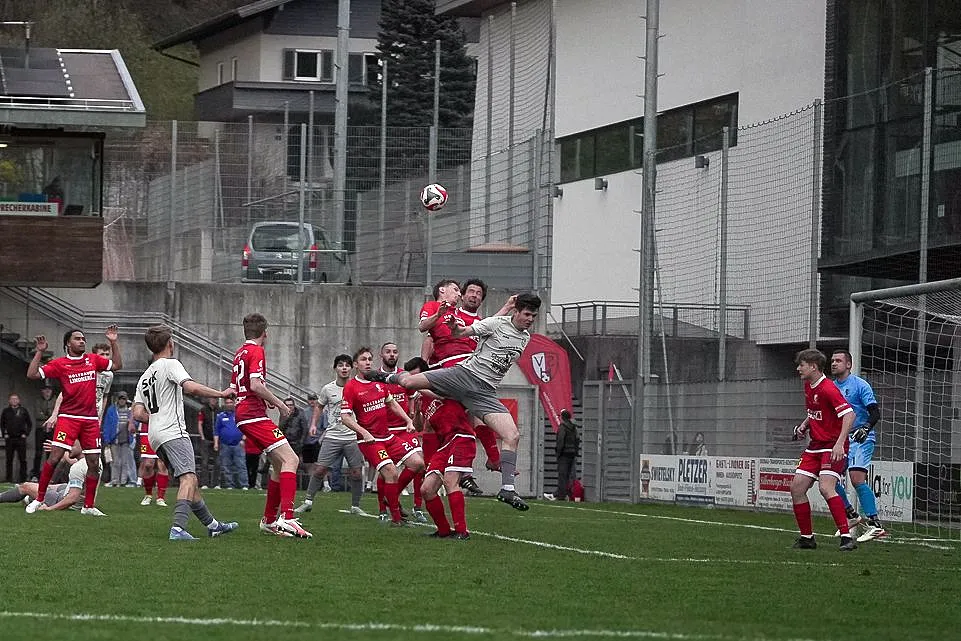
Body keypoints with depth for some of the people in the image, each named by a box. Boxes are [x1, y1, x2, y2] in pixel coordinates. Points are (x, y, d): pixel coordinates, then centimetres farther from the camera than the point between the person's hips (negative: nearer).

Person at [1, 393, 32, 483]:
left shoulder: (23, 411, 3)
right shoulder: (6, 411, 5)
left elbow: (29, 423, 9)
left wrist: (26, 434, 0)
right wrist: (4, 434, 3)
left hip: (21, 438, -1)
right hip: (9, 439, 1)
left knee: (22, 460, 0)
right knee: (9, 460, 5)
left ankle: (23, 478, 6)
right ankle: (9, 479, 11)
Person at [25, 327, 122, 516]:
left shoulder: (93, 360, 11)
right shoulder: (60, 364, 0)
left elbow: (116, 365, 21)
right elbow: (32, 374, -5)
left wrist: (114, 343, 11)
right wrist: (39, 352, -12)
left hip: (91, 419, 4)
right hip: (68, 417, -4)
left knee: (94, 464, 2)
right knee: (54, 458, -13)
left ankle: (88, 506, 11)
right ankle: (38, 499, -3)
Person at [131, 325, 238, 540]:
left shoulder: (145, 377, 21)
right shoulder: (170, 364, -2)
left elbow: (138, 413, 14)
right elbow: (191, 387, -19)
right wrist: (221, 394, -9)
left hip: (155, 435, 9)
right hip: (173, 432, -9)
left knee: (190, 480, 17)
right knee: (188, 478, -19)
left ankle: (212, 525, 24)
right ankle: (178, 528, -37)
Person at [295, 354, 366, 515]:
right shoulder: (328, 389, 3)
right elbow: (319, 406, 19)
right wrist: (314, 424, 7)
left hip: (353, 437, 0)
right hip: (332, 436, 0)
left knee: (356, 472, -2)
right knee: (320, 469, -5)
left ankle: (355, 506, 13)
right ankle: (308, 501, 7)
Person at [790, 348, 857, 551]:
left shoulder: (828, 389, -18)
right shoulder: (808, 386, 11)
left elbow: (849, 415, -25)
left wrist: (839, 444, -33)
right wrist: (803, 426, 14)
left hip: (833, 446, -9)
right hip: (815, 446, 9)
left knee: (826, 488, -25)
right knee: (796, 487, 3)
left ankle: (847, 537, -23)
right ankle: (807, 537, 14)